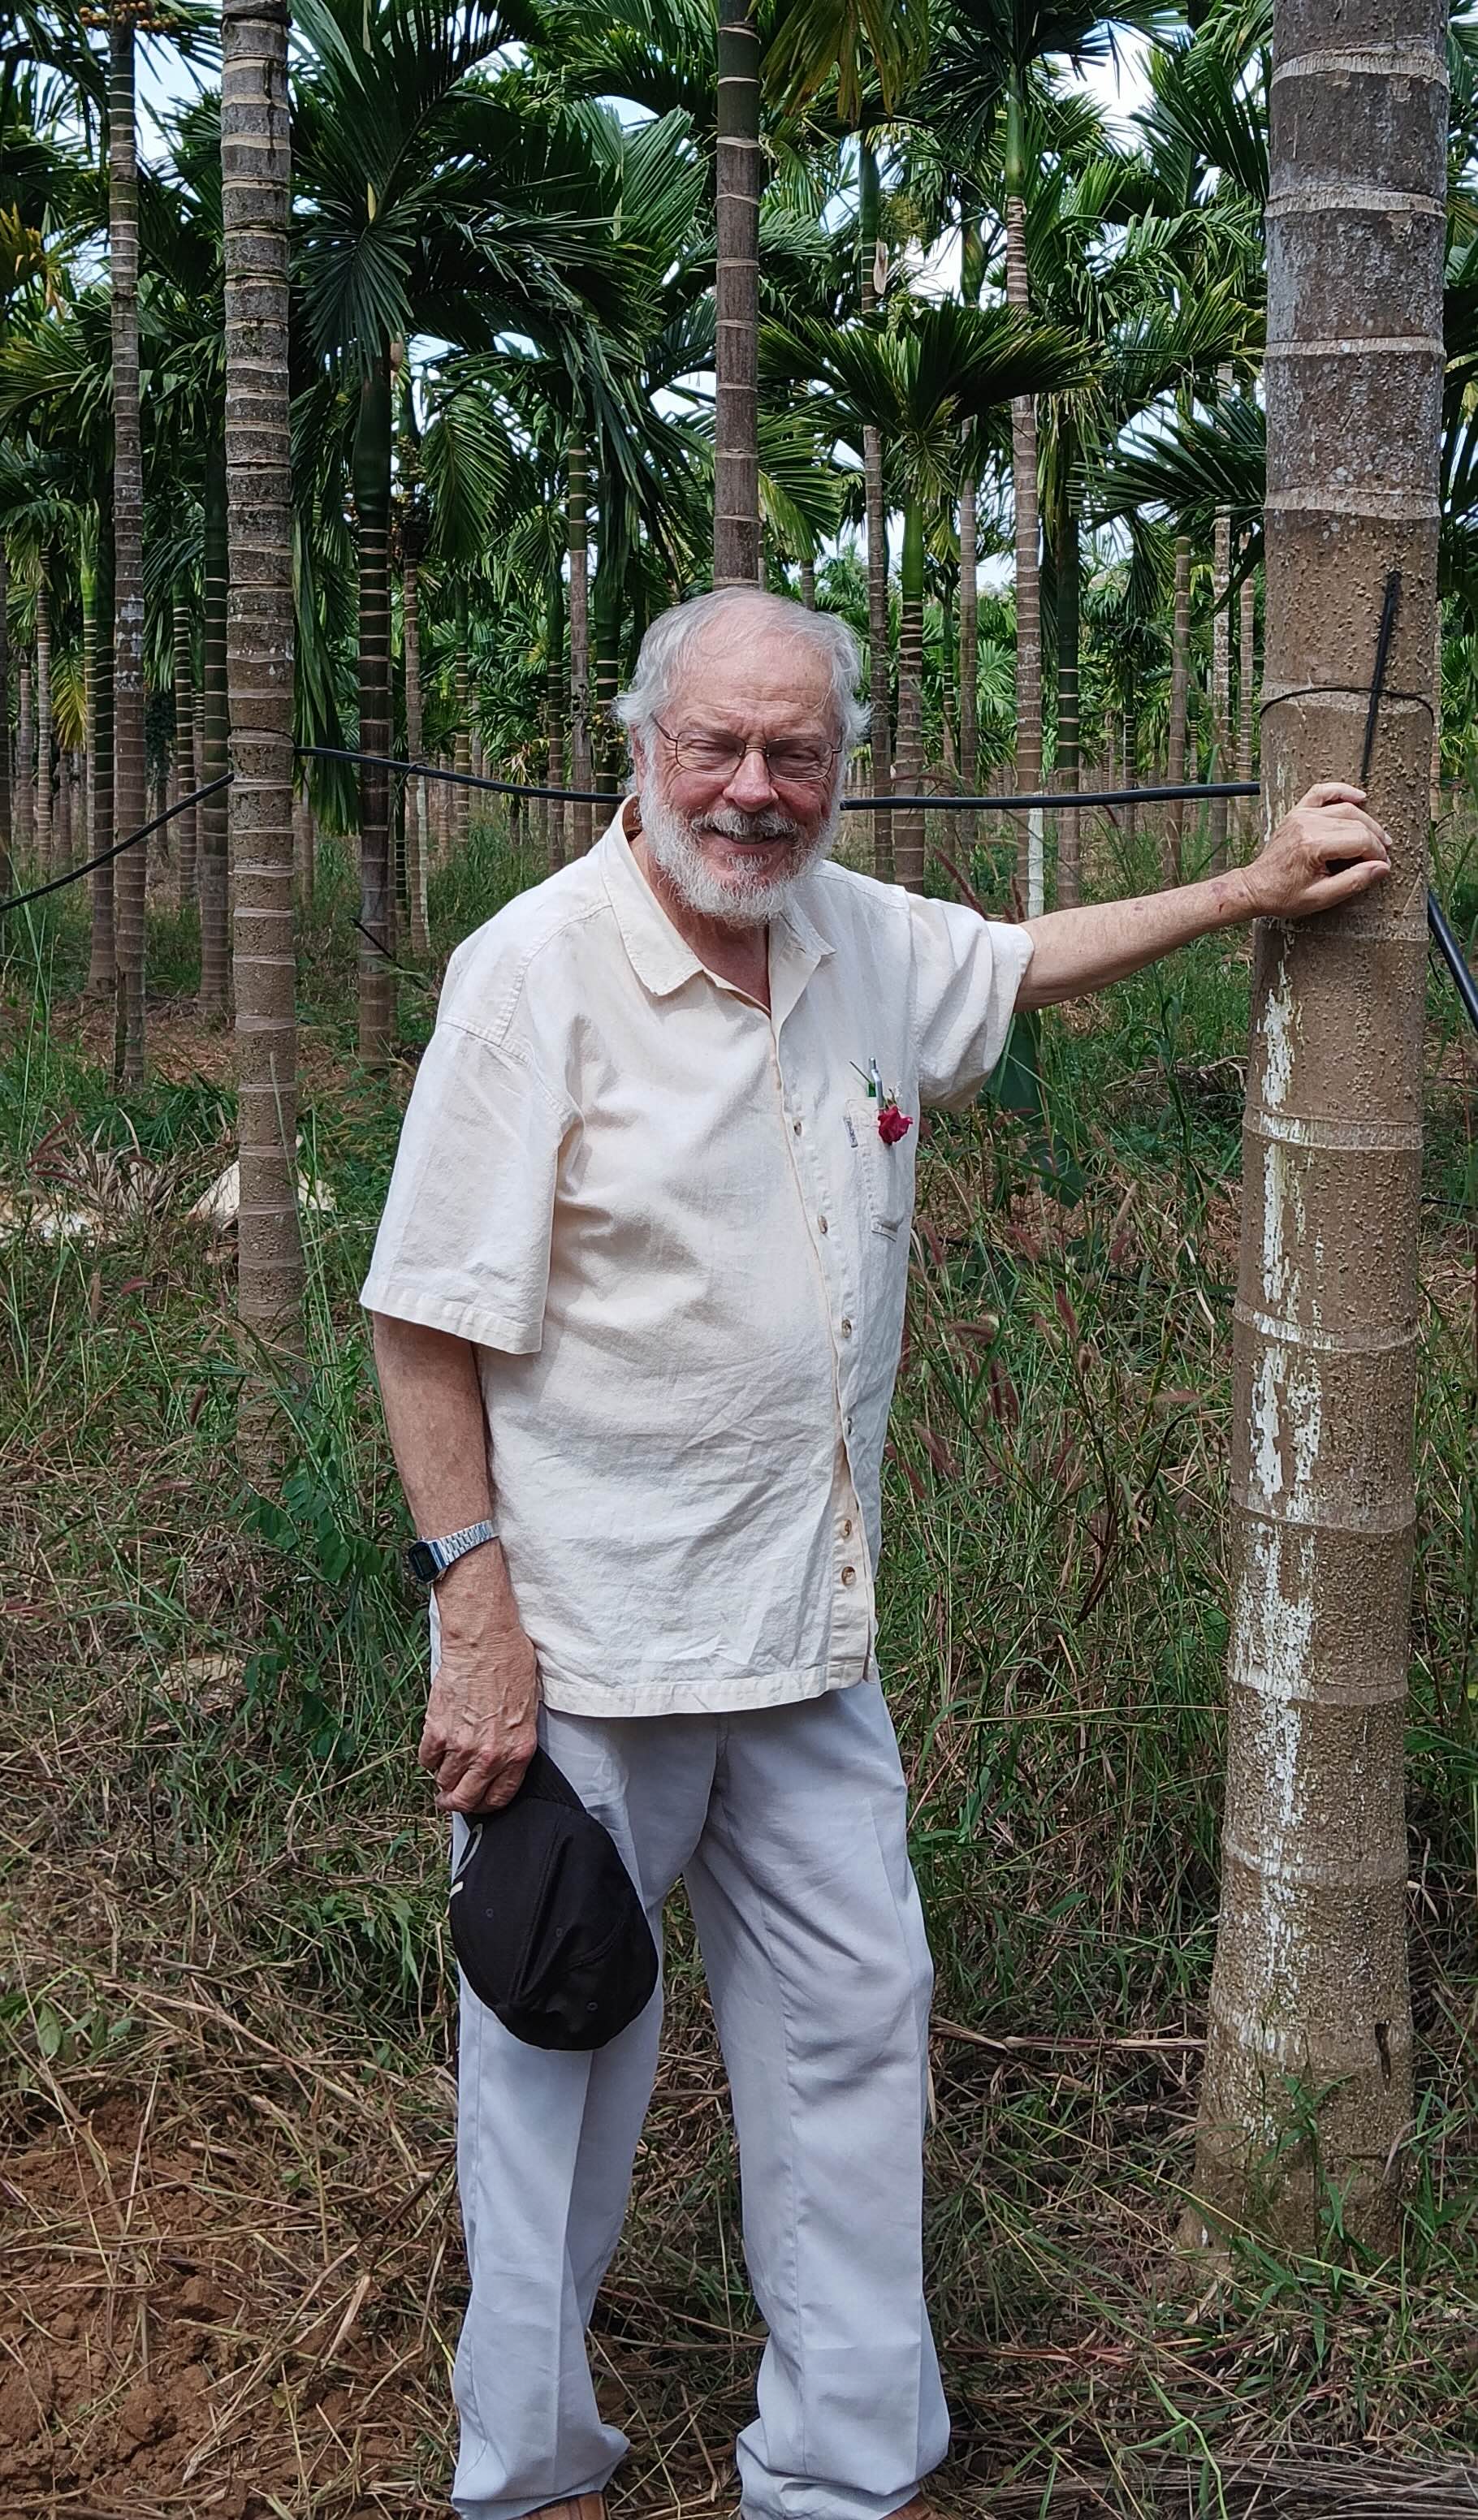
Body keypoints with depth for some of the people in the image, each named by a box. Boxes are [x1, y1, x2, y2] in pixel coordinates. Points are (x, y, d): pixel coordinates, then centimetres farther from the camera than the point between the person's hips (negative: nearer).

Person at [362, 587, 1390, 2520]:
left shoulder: (865, 943, 5)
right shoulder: (537, 967, -15)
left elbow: (1032, 961, 29)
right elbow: (426, 1324, -14)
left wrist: (1252, 889, 29)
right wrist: (477, 1622, -17)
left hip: (810, 1629, 6)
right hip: (587, 1641, -6)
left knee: (853, 2018, 12)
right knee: (562, 2045, 8)